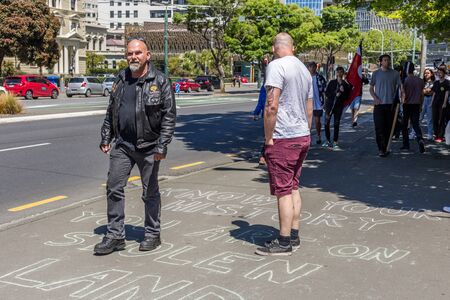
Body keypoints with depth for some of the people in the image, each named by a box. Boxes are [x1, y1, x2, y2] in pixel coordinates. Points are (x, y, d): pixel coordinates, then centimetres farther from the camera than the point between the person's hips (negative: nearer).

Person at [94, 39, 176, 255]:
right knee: (114, 188, 2)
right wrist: (105, 138, 11)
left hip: (148, 147, -5)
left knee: (150, 192, 8)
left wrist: (162, 146, -17)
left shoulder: (159, 81, -8)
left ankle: (152, 234, 23)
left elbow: (169, 115, -11)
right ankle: (115, 235, 12)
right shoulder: (121, 80, 9)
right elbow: (111, 111, 17)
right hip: (122, 145, 5)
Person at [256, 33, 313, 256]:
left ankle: (284, 242, 3)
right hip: (303, 137, 9)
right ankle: (294, 235, 23)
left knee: (283, 190, -3)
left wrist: (268, 138, -15)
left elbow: (271, 106, -21)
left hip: (283, 138, -9)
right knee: (293, 187, 16)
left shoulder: (277, 66, -12)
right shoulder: (304, 70, 16)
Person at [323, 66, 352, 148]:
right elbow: (326, 93, 0)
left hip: (339, 106, 0)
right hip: (329, 104, 0)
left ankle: (335, 142, 5)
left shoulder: (346, 85, 5)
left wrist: (342, 92, -14)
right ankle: (328, 140, 12)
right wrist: (335, 94, -11)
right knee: (326, 123, -1)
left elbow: (346, 96, 2)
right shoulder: (331, 82, 5)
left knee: (336, 124, 0)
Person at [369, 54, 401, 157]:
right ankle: (381, 149, -4)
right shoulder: (376, 73, 5)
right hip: (379, 104, -1)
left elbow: (398, 87, 7)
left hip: (390, 104, 1)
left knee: (388, 127, 6)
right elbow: (371, 88, 8)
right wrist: (375, 98, -9)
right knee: (379, 127, -6)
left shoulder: (395, 73, 5)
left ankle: (385, 147, 17)